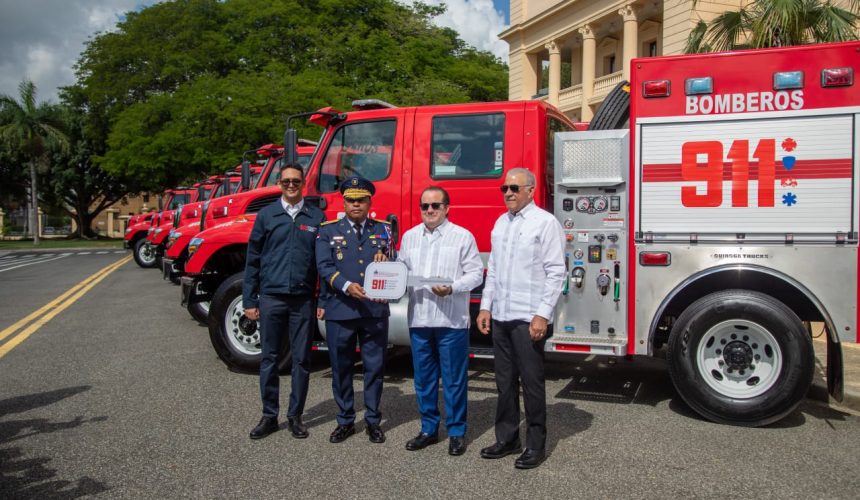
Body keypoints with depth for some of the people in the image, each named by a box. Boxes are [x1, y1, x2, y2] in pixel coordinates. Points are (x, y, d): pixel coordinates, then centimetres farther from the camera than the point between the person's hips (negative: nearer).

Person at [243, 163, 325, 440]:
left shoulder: (317, 217, 4)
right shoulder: (266, 215, 5)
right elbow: (253, 260, 6)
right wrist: (249, 300, 2)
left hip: (303, 299, 0)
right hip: (271, 297, 0)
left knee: (301, 359, 6)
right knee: (269, 358, 8)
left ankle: (295, 416, 19)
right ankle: (269, 416, 20)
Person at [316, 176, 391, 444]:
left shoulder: (383, 229, 12)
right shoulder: (329, 231, 6)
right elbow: (324, 267, -5)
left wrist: (385, 259, -11)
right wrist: (346, 286, -21)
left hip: (375, 310, 1)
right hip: (339, 310, -1)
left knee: (375, 366, 7)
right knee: (341, 367, 8)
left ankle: (373, 421, 21)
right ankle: (345, 421, 24)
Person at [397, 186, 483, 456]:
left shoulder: (462, 236, -1)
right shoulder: (409, 237, 13)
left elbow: (475, 273, -5)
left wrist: (452, 288, -20)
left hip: (452, 320, -4)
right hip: (419, 318, 5)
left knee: (454, 379, 4)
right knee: (424, 378, 13)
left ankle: (457, 432, 17)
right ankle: (429, 429, 27)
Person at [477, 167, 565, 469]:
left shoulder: (545, 222, -6)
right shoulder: (500, 223, 13)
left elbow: (556, 272, -10)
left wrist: (543, 314, -15)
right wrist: (486, 306, 10)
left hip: (528, 319, -6)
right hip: (500, 317, 6)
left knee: (531, 382, 3)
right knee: (505, 381, 13)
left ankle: (536, 445, 15)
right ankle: (507, 438, 25)